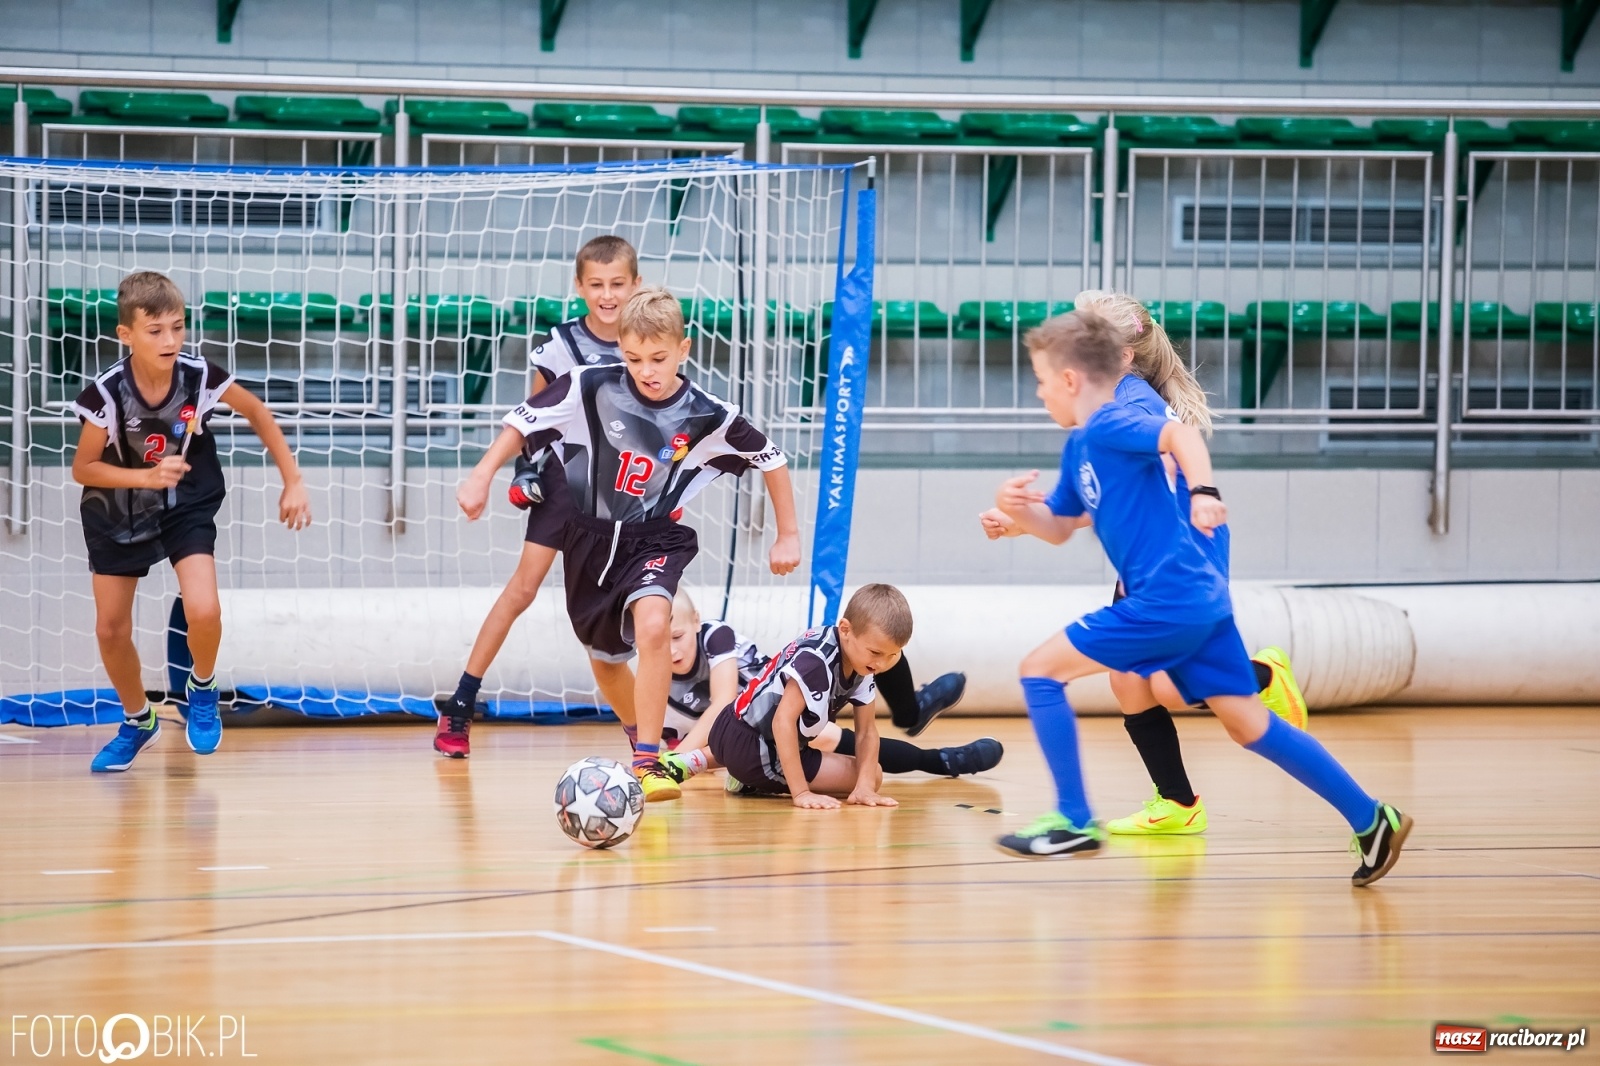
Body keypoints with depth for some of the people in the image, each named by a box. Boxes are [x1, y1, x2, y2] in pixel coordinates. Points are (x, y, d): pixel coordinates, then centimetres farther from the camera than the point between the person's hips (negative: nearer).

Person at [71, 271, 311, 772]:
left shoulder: (200, 376, -24)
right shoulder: (106, 393, -27)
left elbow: (257, 413, -4)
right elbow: (82, 469, -15)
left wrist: (293, 481, -3)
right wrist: (147, 476, -29)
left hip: (188, 507, -1)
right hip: (118, 514, 1)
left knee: (203, 612, -20)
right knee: (111, 629, 7)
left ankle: (202, 689, 13)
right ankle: (138, 721, 34)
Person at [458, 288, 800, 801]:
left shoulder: (708, 416, -17)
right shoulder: (591, 387, -18)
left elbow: (771, 459, -3)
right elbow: (525, 421, -6)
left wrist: (788, 535, 1)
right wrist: (481, 477, -10)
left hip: (656, 538, -2)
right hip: (590, 537, 2)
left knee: (653, 625, -31)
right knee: (605, 661, 16)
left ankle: (649, 763, -25)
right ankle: (644, 744, 44)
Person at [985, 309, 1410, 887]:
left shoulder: (1109, 425, -10)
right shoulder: (1080, 447, 20)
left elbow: (1181, 433, -28)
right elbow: (1057, 527, 28)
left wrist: (1202, 492, -44)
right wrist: (1017, 508, 7)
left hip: (1166, 601, -10)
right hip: (1199, 601, 10)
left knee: (1040, 670, -4)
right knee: (1248, 725, 11)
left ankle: (1074, 821, -1)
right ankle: (1371, 820, 9)